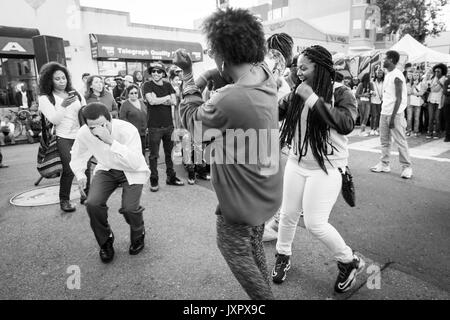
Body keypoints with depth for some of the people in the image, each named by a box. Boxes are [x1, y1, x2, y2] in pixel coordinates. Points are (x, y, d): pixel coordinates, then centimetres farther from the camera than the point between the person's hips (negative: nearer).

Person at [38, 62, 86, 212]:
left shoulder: (76, 94, 13)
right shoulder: (45, 98, 2)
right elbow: (54, 120, -8)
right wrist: (63, 105, -23)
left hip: (80, 136, 4)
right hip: (62, 138, -3)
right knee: (69, 170, -10)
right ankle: (64, 200, 7)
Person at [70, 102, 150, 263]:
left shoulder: (127, 130, -29)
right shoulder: (84, 133, -15)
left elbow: (135, 163, -38)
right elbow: (77, 156, 8)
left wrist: (111, 141, -45)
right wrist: (80, 174, -7)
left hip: (131, 171, -4)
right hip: (106, 170, 4)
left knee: (129, 208, -22)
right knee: (92, 203, -19)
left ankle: (138, 236, 15)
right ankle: (105, 241, 11)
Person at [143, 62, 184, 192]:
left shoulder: (168, 85, 9)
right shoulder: (147, 85, -2)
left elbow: (174, 101, -4)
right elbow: (151, 101, -19)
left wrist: (158, 100, -12)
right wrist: (166, 98, -8)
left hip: (169, 124, 4)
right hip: (154, 126, -4)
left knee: (169, 152, 13)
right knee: (154, 155, 3)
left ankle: (171, 177, 25)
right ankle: (154, 180, 14)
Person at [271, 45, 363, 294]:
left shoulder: (341, 92, -10)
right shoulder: (297, 94, 3)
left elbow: (346, 124, -26)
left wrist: (313, 99, -26)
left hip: (327, 167, -5)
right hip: (296, 163, 5)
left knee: (315, 223, -5)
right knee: (288, 215, 12)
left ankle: (350, 261, 23)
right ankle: (283, 256, 38)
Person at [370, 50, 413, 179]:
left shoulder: (397, 76, -12)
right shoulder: (387, 75, 15)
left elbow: (399, 98, -16)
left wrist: (393, 117, -20)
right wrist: (385, 113, 13)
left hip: (395, 114, -8)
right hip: (384, 113, 8)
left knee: (400, 141, -3)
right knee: (384, 140, 11)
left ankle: (407, 167, 6)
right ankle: (384, 164, 19)